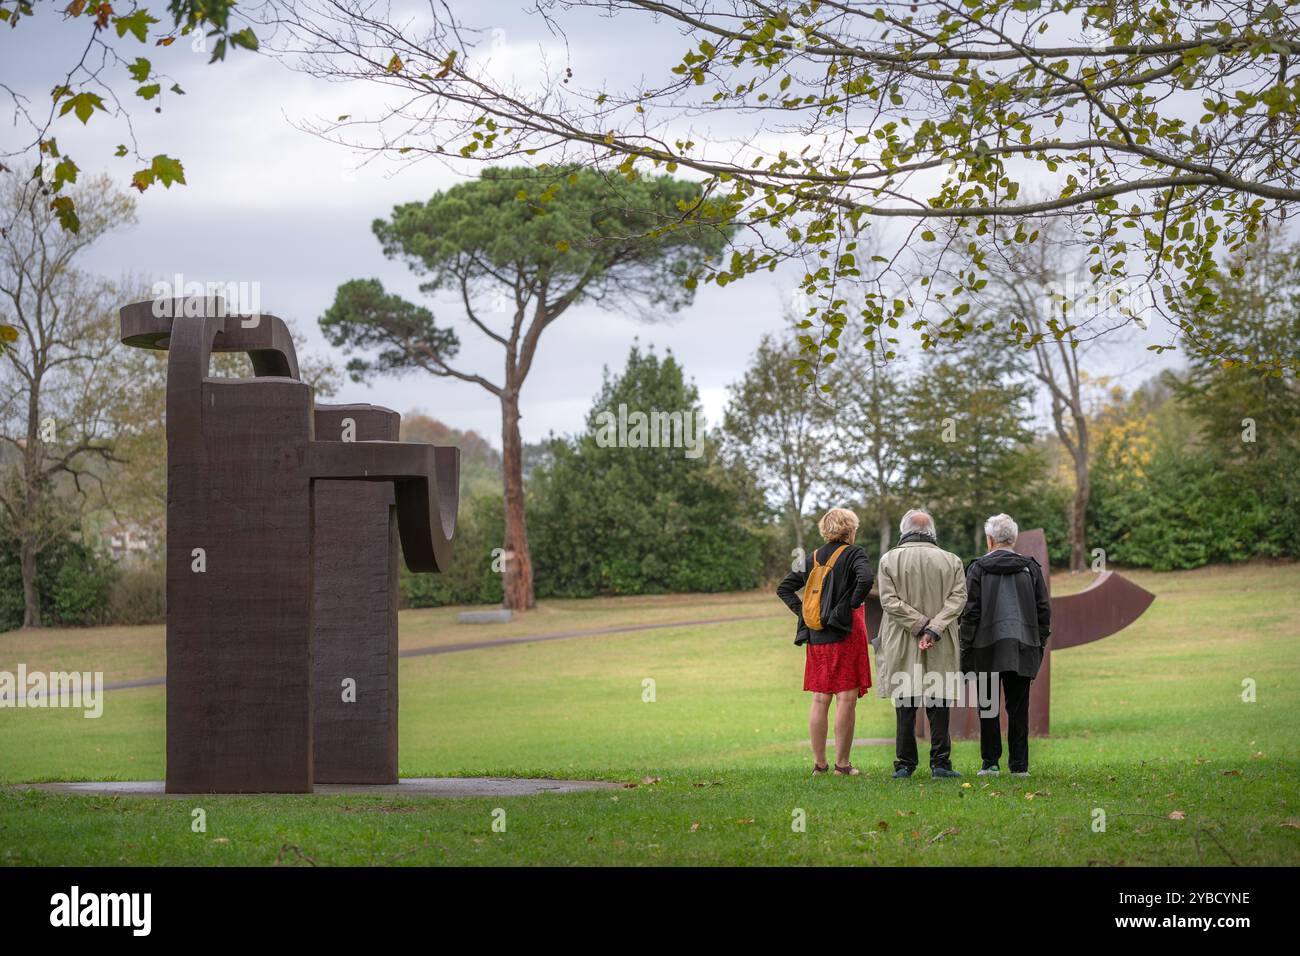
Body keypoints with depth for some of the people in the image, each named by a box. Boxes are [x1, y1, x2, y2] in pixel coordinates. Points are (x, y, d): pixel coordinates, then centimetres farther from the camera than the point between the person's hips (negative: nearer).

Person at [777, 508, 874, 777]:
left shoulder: (812, 559, 12)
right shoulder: (854, 555, -4)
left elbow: (783, 588, 12)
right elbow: (865, 580, -24)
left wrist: (803, 611, 7)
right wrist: (852, 605, -11)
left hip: (816, 637, 5)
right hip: (845, 634, -5)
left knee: (820, 699, 9)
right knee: (846, 699, -2)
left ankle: (819, 763, 11)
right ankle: (842, 764, -3)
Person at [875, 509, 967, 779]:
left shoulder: (889, 559, -1)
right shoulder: (951, 561, 3)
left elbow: (889, 600, -8)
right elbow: (958, 598, -6)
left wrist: (921, 625, -8)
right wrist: (933, 628, -11)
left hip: (903, 646, -1)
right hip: (941, 647, 1)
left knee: (905, 708, 4)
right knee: (938, 706, 5)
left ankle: (904, 765, 5)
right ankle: (940, 763, 3)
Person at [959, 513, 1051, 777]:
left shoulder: (978, 568, -1)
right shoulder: (1030, 568, 6)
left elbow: (970, 613, -3)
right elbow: (1044, 610, 7)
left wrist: (966, 653, 0)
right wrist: (1039, 646, 14)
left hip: (987, 647, -2)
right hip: (1022, 649, 2)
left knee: (988, 708, 4)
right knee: (1018, 709, 5)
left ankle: (990, 762, 1)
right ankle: (1019, 765, 4)